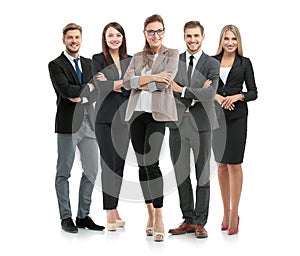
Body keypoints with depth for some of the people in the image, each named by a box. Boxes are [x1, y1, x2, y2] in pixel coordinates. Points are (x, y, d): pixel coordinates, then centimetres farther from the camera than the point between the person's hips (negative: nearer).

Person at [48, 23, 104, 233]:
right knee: (64, 173, 3)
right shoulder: (56, 65, -2)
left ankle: (83, 216, 16)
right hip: (68, 124, -5)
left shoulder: (89, 64, 16)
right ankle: (66, 218, 11)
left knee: (91, 172, 6)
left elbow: (97, 92, 6)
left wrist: (81, 97, -11)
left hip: (89, 123, 6)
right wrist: (88, 88, -7)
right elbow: (66, 90, -16)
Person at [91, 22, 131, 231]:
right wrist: (125, 84, -9)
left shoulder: (130, 61, 12)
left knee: (120, 164, 6)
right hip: (105, 118, -4)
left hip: (123, 118, 4)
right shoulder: (97, 59, 1)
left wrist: (113, 84, -8)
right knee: (109, 164, -6)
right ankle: (110, 215, -4)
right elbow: (100, 87, -13)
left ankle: (113, 209, 15)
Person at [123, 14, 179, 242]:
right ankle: (150, 213, 16)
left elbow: (165, 82, -9)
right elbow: (127, 82, 0)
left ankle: (159, 218, -12)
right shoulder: (137, 57, 17)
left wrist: (141, 83, -1)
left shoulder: (172, 54, 6)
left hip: (158, 113, -5)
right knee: (142, 164, 6)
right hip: (137, 113, 5)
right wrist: (152, 78, -12)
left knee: (151, 163, -16)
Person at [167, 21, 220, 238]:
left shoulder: (212, 64, 0)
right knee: (181, 175, 8)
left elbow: (209, 94, -14)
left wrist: (182, 90, -11)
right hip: (178, 124, 3)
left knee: (202, 176, 3)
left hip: (201, 124, -3)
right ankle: (188, 220, 18)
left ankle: (200, 222, 10)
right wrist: (195, 95, -13)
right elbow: (170, 91, -4)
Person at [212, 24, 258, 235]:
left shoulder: (245, 63, 2)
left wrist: (237, 96, -18)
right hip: (216, 115, 3)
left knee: (234, 163, -6)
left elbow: (253, 92, 1)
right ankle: (226, 211, 18)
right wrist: (217, 96, -13)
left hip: (237, 116, -3)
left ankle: (234, 214, -1)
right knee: (221, 163, 8)